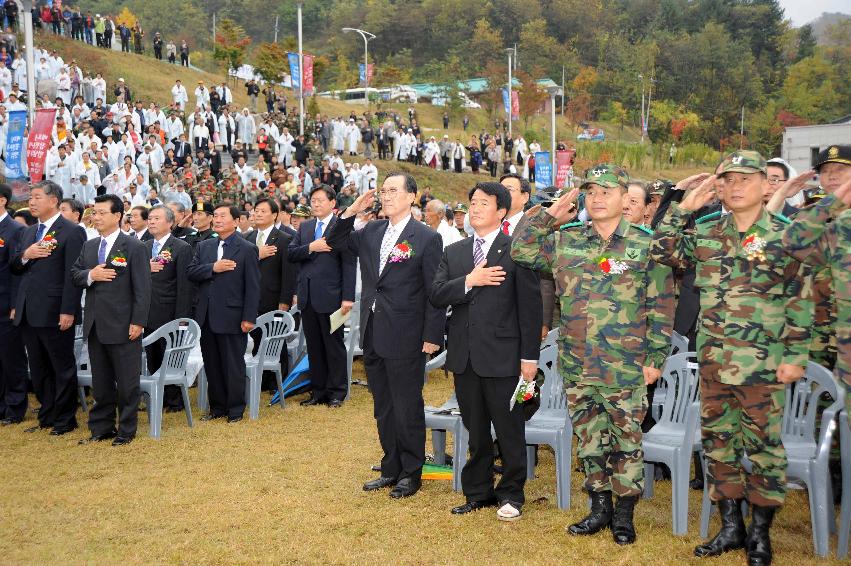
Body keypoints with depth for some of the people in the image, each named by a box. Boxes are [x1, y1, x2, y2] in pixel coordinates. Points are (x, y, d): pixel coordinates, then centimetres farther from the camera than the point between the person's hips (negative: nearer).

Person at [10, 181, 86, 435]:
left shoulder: (72, 232, -9)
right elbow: (13, 269, 16)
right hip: (28, 313, 8)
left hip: (55, 313, -7)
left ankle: (65, 420, 15)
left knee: (63, 368, 4)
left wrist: (68, 311, -19)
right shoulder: (28, 232, 15)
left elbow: (73, 275, -15)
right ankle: (47, 416, 25)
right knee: (38, 370, 14)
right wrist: (25, 256, -6)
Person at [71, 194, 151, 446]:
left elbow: (142, 288, -10)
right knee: (100, 381, 14)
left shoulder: (133, 247, -7)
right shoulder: (89, 246, 13)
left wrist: (138, 322, -15)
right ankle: (101, 427, 25)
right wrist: (90, 275, -9)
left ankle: (127, 430, 13)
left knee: (127, 382, 3)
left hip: (122, 325, -6)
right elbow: (74, 274, 14)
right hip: (95, 325, 6)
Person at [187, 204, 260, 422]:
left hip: (232, 317, -5)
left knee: (234, 365, 3)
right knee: (211, 365, 12)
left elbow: (252, 287, -8)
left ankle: (235, 409, 15)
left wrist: (249, 318, -13)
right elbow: (190, 272, 1)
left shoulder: (247, 249, -5)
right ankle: (217, 407, 24)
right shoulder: (204, 246, 12)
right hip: (207, 317, 5)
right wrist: (213, 268, -16)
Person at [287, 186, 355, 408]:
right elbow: (291, 254, 5)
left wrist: (348, 297, -15)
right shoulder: (304, 227, 14)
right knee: (314, 346, 12)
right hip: (307, 296, 6)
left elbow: (349, 264, -10)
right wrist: (310, 247, -13)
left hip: (330, 296, -6)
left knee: (334, 345, 3)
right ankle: (318, 390, 21)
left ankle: (337, 392, 13)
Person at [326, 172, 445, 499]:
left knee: (408, 409, 5)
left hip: (405, 339, -6)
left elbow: (435, 292, -9)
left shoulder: (427, 238, -8)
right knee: (383, 408, 16)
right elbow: (334, 243, 16)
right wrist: (351, 212, 0)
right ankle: (391, 469, 29)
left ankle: (411, 473, 20)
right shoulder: (371, 232, 9)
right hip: (373, 337, 6)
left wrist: (432, 337, -13)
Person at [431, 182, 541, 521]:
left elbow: (530, 306, -6)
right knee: (475, 431, 14)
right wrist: (469, 281, -14)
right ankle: (479, 492, 27)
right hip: (464, 355, 5)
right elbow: (436, 296, 1)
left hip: (502, 355, -4)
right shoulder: (453, 253, 12)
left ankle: (511, 494, 20)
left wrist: (529, 356, -9)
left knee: (509, 430, 5)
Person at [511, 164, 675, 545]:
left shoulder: (644, 246, -4)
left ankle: (624, 514, 22)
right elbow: (520, 250, 9)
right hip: (577, 364, 4)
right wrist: (548, 216, 3)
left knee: (626, 441, 7)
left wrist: (655, 357, -7)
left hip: (626, 368, -3)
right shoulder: (564, 242, 6)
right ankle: (600, 508, 28)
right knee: (588, 439, 13)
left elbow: (662, 307, -3)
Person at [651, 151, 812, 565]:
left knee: (762, 444, 5)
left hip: (762, 362, -4)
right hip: (713, 359, 4)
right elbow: (662, 253, 9)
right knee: (718, 440, 11)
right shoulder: (706, 234, 7)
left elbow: (801, 301, -4)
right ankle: (730, 527, 25)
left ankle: (760, 533, 20)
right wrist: (683, 208, 3)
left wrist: (795, 357, -8)